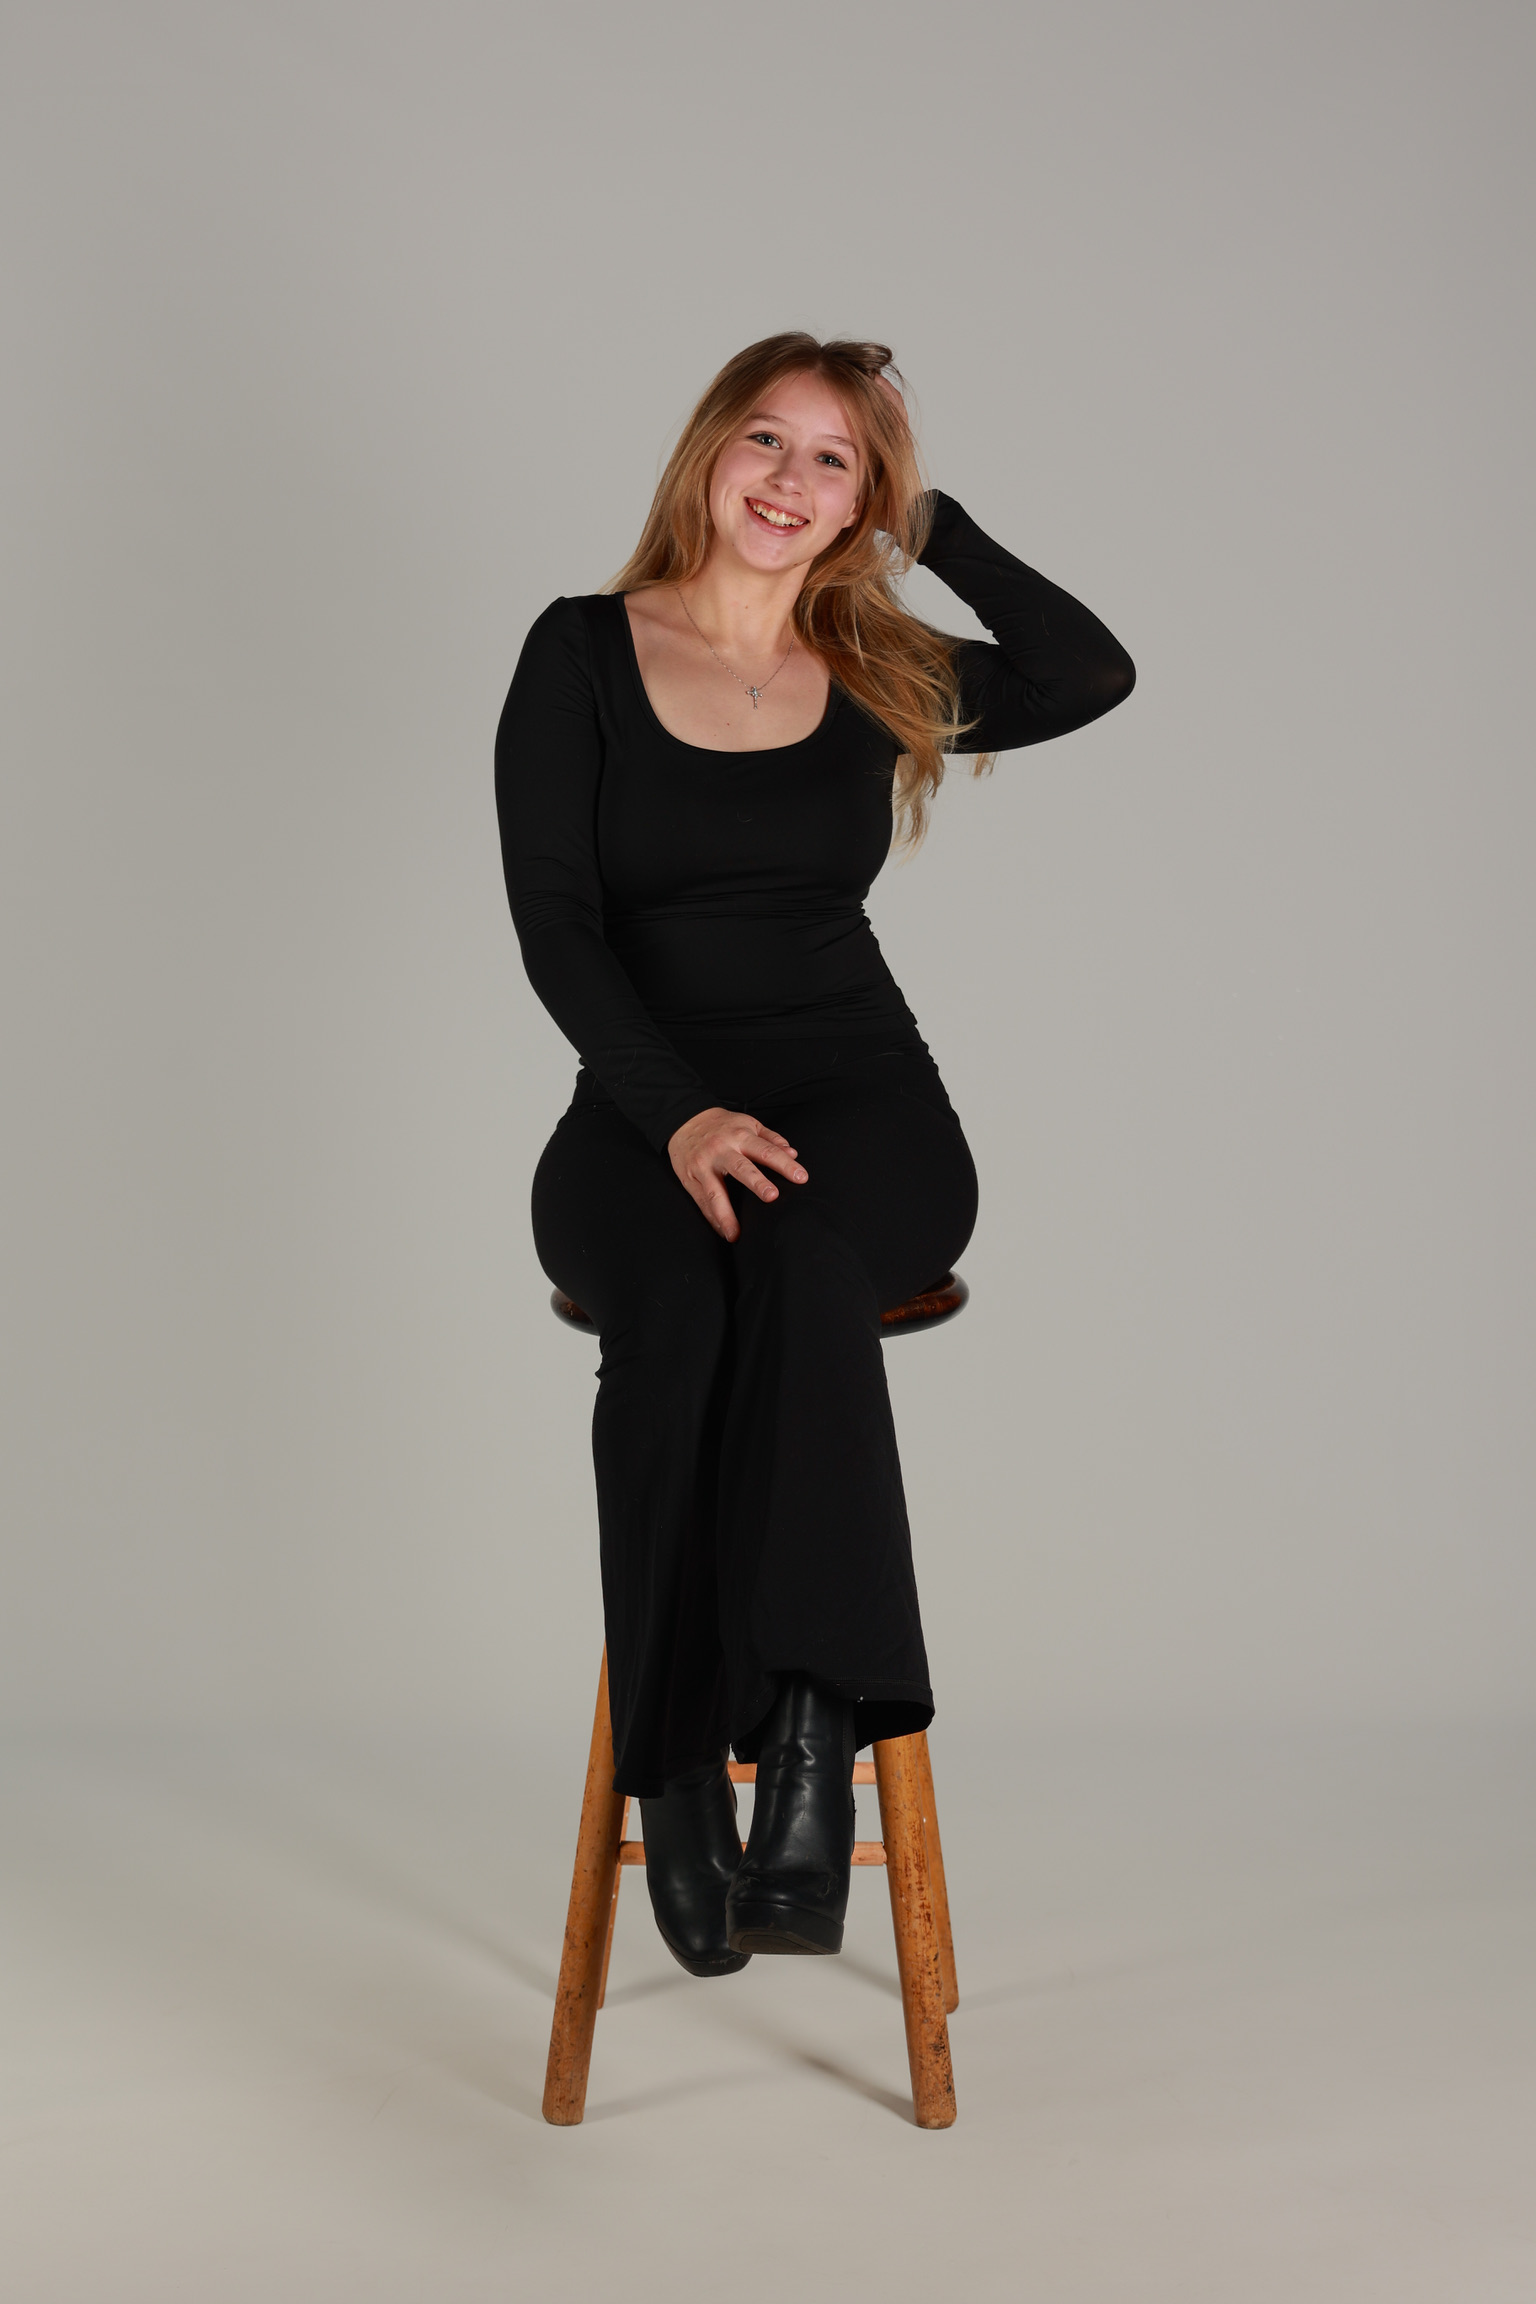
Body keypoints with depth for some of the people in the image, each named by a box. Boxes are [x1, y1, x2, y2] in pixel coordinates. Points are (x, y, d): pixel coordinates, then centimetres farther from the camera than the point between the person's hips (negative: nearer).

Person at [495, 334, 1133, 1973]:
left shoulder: (883, 677, 14)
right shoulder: (582, 654, 7)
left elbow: (1095, 673, 1)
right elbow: (554, 921, -2)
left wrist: (925, 523, 9)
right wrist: (680, 1114, -18)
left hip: (858, 1104, 1)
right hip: (642, 1112, -1)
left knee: (793, 1264, -36)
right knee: (680, 1297, -36)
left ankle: (805, 1738, -43)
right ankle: (680, 1774, -31)